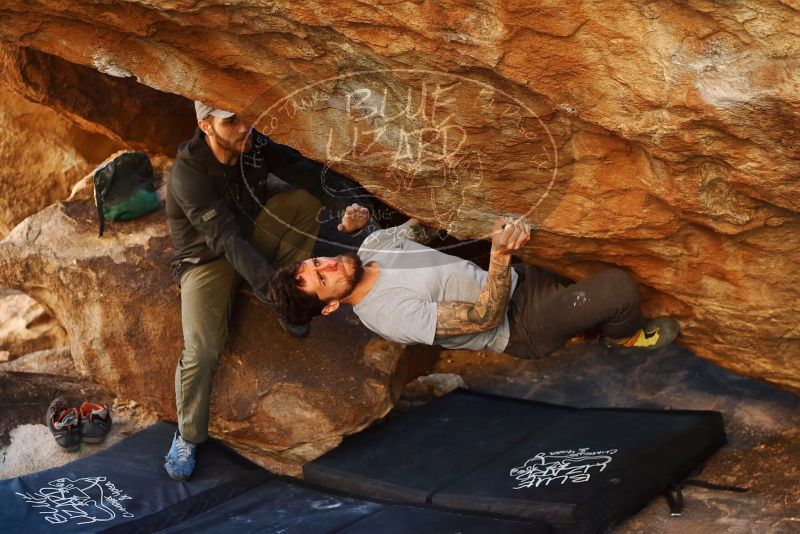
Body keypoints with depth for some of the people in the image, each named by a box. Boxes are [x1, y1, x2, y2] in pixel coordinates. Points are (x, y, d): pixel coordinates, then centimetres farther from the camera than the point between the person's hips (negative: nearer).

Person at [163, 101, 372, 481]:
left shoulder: (256, 145, -13)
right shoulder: (188, 175, -29)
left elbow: (309, 172, -22)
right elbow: (227, 241, -37)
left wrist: (347, 206, -44)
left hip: (252, 234, 5)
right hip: (208, 259, -5)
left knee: (305, 199, -19)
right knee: (201, 350, -25)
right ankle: (187, 437, 3)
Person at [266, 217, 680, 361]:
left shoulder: (373, 244, -3)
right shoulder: (389, 314, -27)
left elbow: (420, 230, 14)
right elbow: (484, 318, -28)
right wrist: (500, 256, -41)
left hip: (519, 279, 8)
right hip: (519, 327, -8)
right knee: (618, 289, -20)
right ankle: (626, 338, 12)